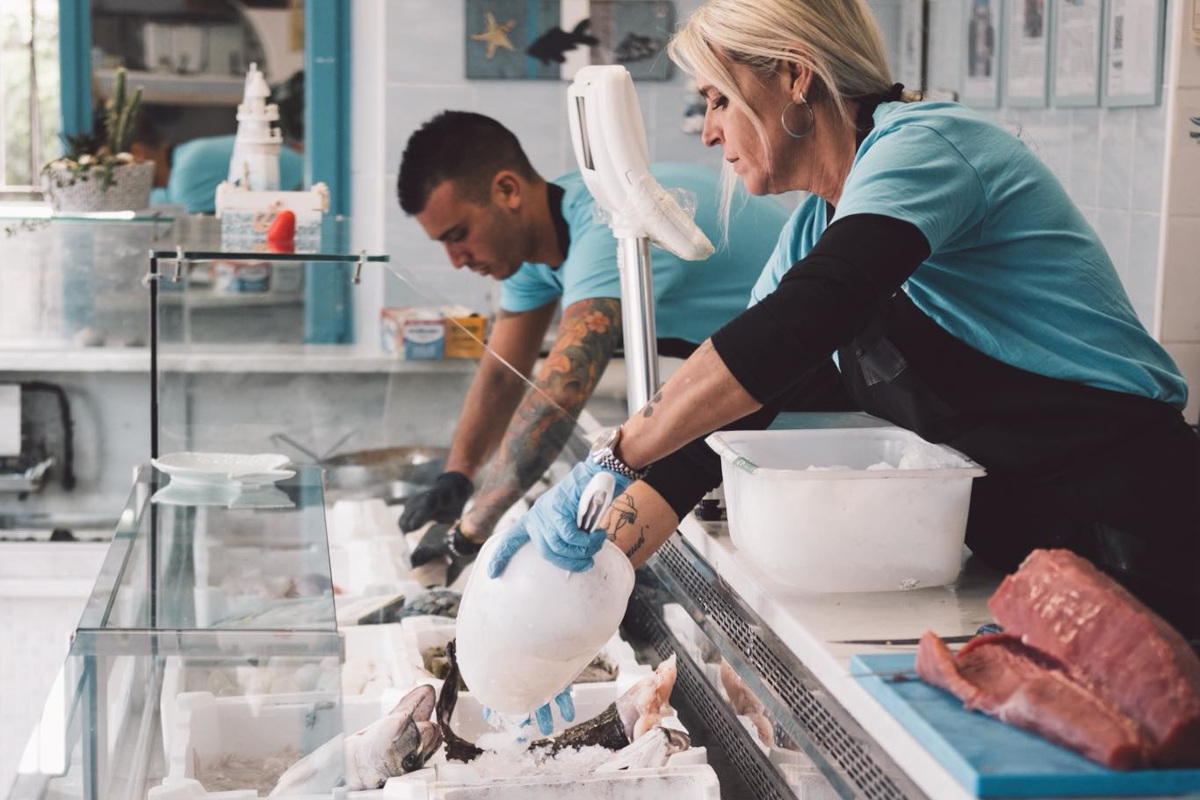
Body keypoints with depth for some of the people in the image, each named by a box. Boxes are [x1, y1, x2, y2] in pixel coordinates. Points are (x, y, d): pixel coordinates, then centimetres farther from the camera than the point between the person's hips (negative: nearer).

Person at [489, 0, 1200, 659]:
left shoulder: (922, 147, -16)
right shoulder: (818, 226, 11)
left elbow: (799, 322, -32)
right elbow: (722, 416, 9)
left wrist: (615, 455, -30)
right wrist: (596, 557, 0)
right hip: (1007, 537, 8)